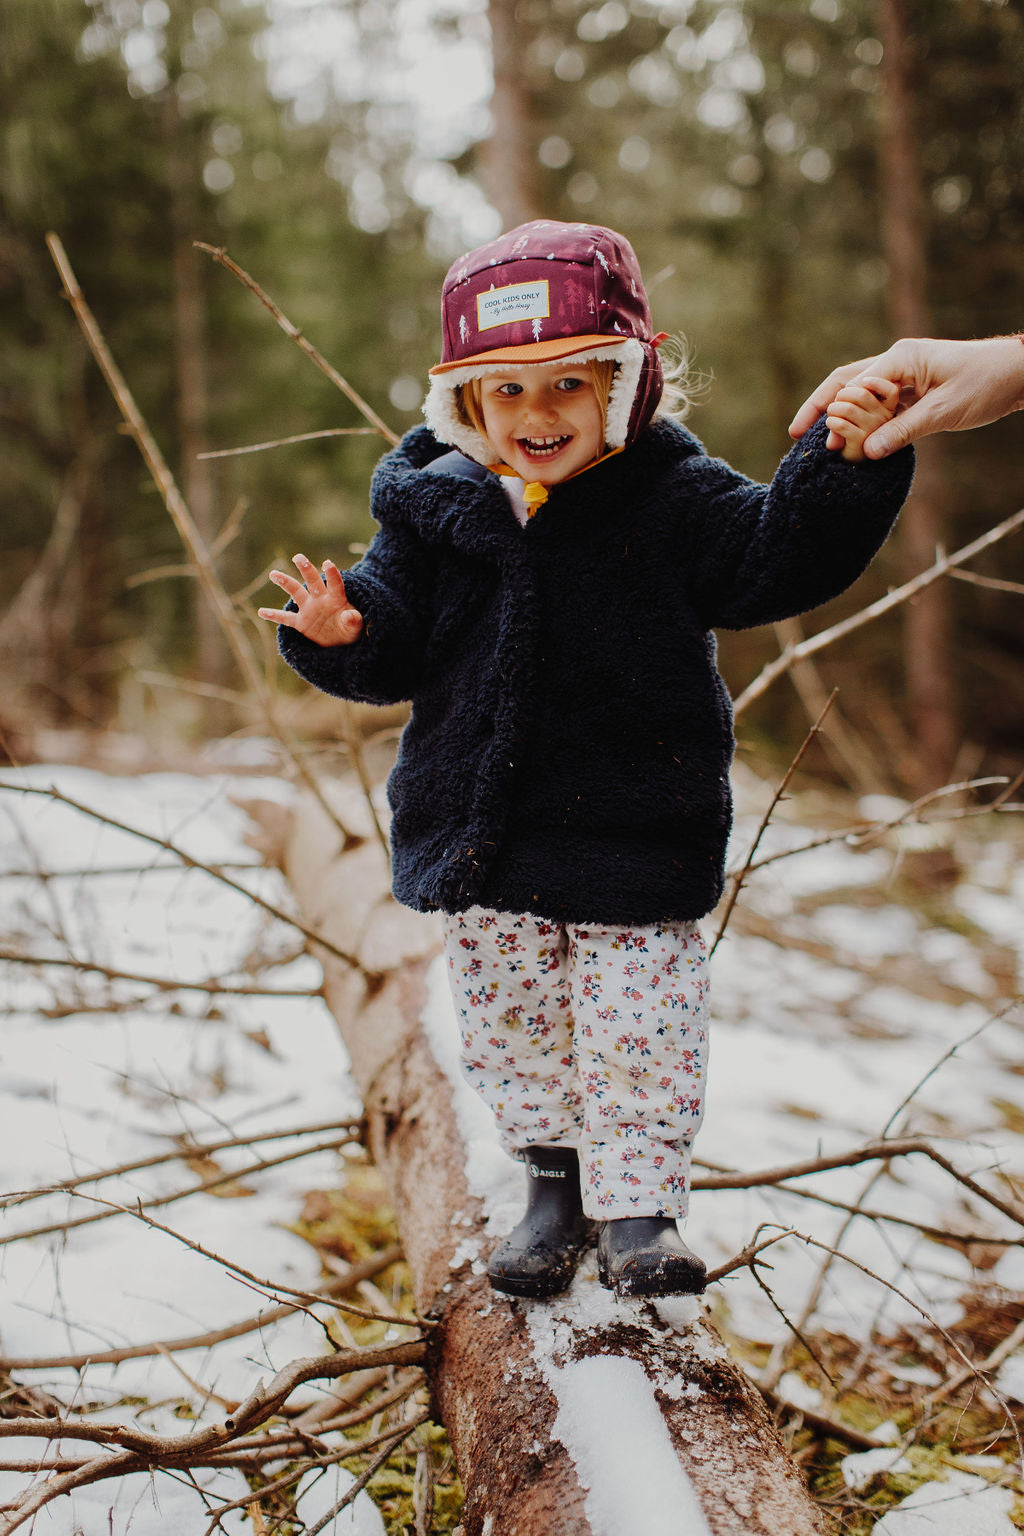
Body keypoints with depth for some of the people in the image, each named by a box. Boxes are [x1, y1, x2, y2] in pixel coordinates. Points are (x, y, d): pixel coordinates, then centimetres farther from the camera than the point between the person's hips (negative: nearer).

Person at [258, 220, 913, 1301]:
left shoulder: (673, 499, -7)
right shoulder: (433, 507, -1)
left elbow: (777, 559, -13)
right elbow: (397, 649, 2)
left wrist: (843, 463, -28)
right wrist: (344, 631, -21)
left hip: (635, 840, -3)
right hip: (484, 840, 3)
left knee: (639, 1028, 0)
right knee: (510, 1026, 14)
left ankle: (639, 1208, 16)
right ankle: (554, 1182, 34)